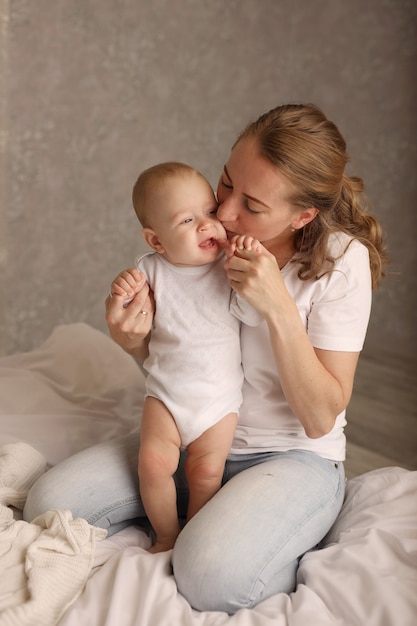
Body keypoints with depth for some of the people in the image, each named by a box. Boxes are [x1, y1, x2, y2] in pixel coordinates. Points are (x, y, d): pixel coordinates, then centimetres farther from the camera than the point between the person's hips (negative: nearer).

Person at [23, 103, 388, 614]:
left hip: (294, 455, -5)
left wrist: (280, 309, -30)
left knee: (210, 577, -32)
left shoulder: (342, 260, -18)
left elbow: (321, 417, -19)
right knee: (49, 504, -9)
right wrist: (131, 341, -17)